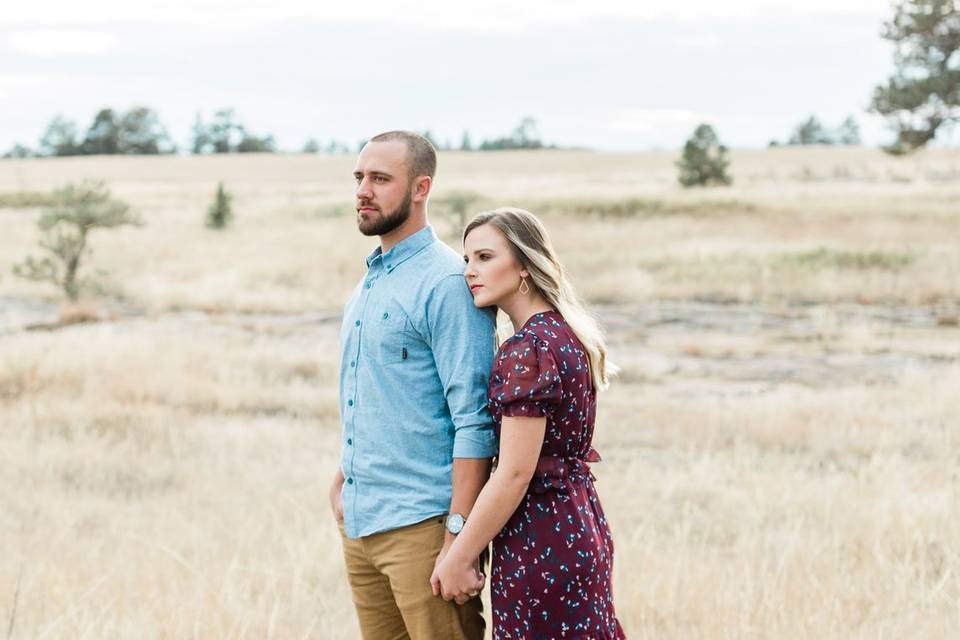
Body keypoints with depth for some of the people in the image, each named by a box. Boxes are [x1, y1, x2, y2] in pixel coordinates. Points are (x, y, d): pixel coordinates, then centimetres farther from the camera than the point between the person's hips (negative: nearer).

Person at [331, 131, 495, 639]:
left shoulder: (446, 283, -13)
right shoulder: (368, 283, 15)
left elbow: (474, 420, -17)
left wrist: (459, 539, -21)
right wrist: (345, 481, 15)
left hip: (420, 522, -8)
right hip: (359, 522, 8)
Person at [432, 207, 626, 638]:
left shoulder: (527, 350, -18)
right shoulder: (570, 335, 10)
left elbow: (514, 474, -20)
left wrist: (458, 557, -13)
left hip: (540, 542, -10)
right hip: (583, 528, 10)